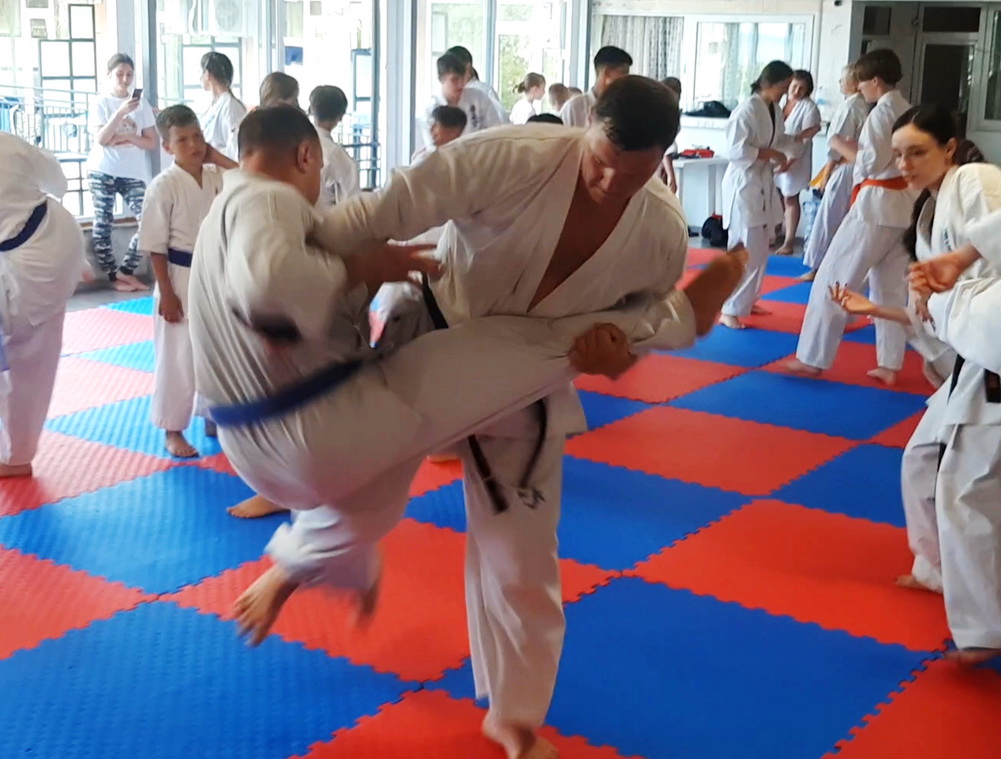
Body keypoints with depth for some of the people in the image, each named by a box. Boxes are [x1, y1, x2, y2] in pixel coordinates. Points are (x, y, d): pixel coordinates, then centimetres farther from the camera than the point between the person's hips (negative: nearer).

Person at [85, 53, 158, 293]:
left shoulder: (141, 104, 6)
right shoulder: (100, 103, 0)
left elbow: (152, 142, 4)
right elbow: (100, 139, -12)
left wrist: (127, 137, -12)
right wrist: (120, 112, -21)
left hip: (133, 174, 2)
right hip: (103, 172, -2)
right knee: (103, 224, -1)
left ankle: (125, 270, 4)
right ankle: (114, 276, 9)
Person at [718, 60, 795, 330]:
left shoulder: (775, 110, 9)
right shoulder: (748, 110, -17)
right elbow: (734, 149, -22)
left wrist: (780, 159, -2)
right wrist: (771, 154, -21)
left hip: (764, 183, 9)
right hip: (744, 183, -9)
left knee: (758, 249, 15)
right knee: (747, 250, -10)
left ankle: (744, 301, 27)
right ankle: (729, 310, -4)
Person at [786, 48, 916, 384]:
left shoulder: (881, 112, -12)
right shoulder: (909, 112, 14)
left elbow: (872, 163, -17)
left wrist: (843, 148, -1)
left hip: (877, 205, -9)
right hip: (905, 205, 9)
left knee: (834, 279, -2)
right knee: (892, 287, 13)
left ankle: (812, 357, 1)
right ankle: (889, 364, 15)